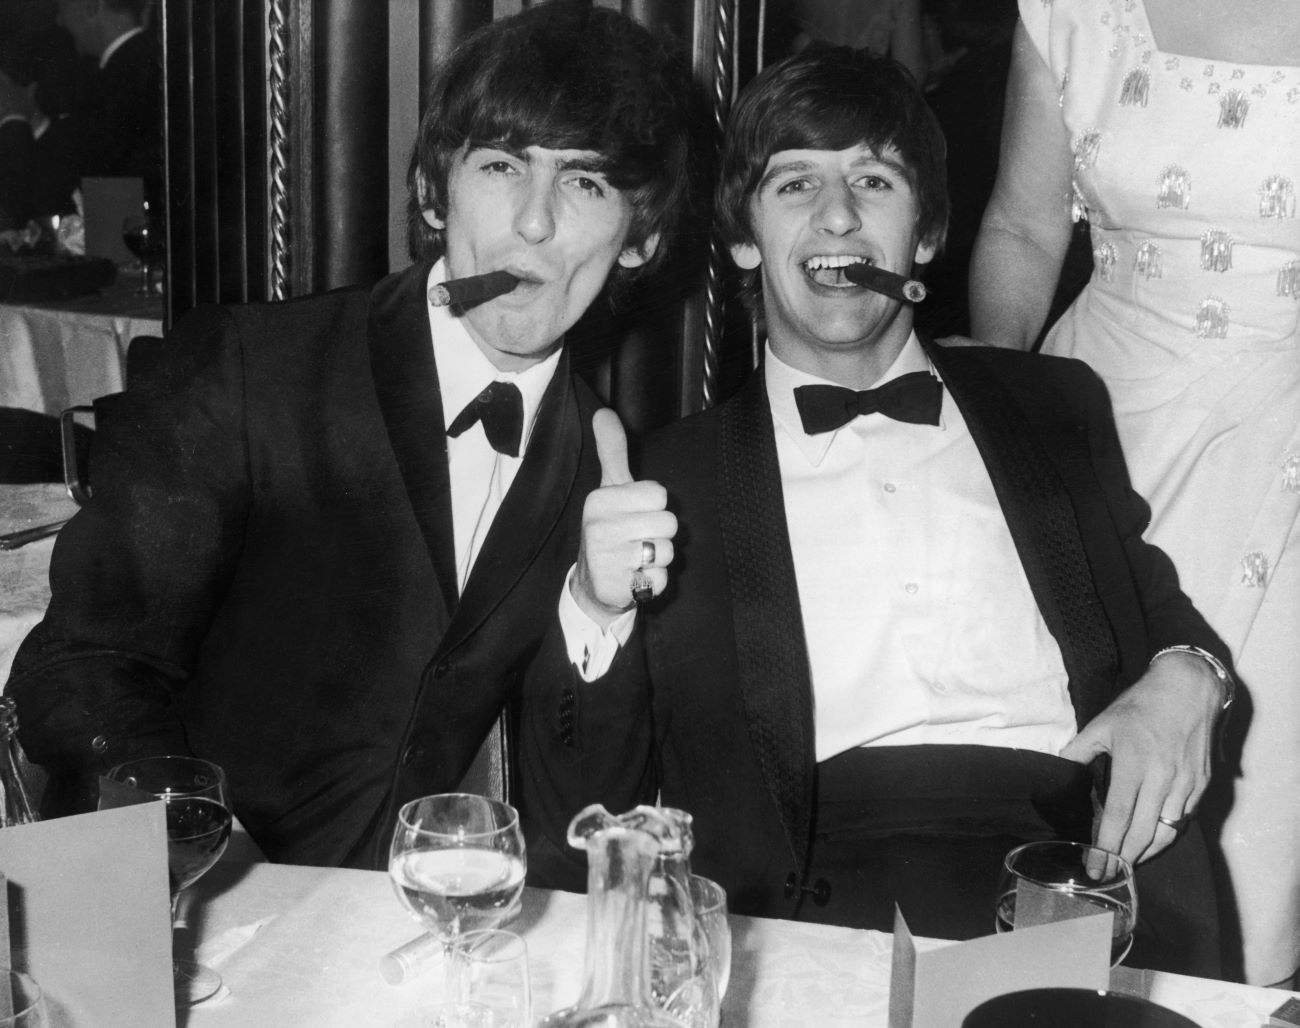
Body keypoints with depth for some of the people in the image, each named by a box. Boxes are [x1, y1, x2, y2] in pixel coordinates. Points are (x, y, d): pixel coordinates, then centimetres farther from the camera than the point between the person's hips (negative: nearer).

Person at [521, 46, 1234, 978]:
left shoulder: (1056, 406, 17)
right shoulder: (672, 477, 10)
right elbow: (579, 814, 7)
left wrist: (1186, 676, 2)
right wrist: (596, 614, -13)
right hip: (815, 892, -1)